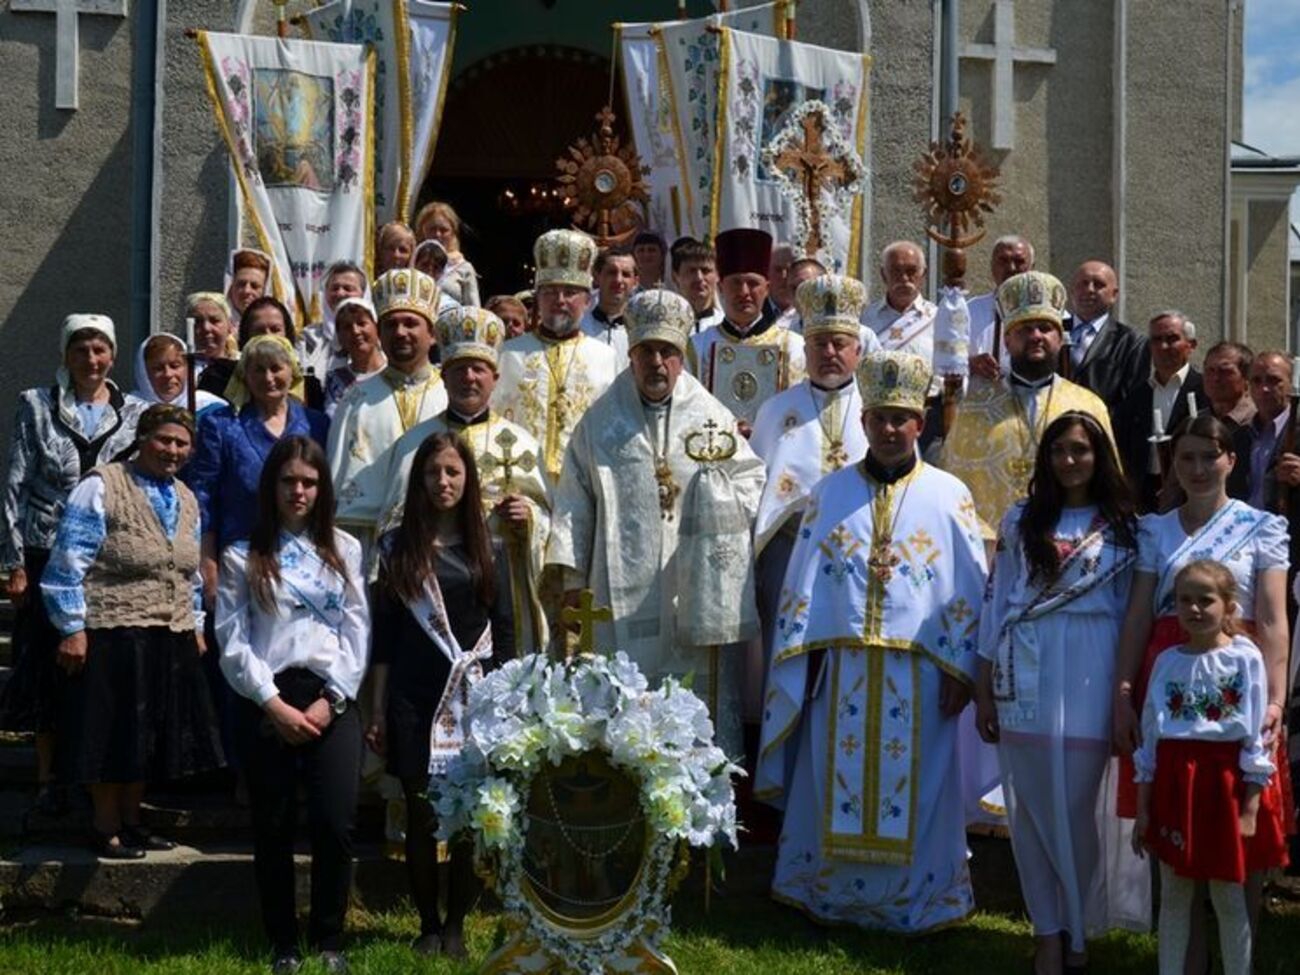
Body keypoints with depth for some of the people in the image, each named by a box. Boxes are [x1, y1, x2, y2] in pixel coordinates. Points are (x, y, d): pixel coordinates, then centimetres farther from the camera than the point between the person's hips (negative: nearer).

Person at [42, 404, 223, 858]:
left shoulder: (185, 500, 13)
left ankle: (131, 821, 27)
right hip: (113, 638, -7)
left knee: (150, 734, 13)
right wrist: (72, 629, -14)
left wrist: (196, 628, 18)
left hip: (172, 641, 7)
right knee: (113, 732, 1)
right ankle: (105, 829, 15)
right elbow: (68, 565, -12)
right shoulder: (101, 488, -10)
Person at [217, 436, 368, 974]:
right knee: (273, 828, 5)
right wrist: (274, 704, -11)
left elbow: (356, 631, 6)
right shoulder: (243, 557, 6)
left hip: (331, 700, 1)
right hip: (267, 703, -1)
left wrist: (331, 699, -6)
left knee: (336, 823, -8)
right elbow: (232, 641, -2)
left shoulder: (345, 549, 12)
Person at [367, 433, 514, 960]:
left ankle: (456, 925, 16)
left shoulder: (488, 549, 7)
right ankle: (428, 924, 16)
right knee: (421, 816, 2)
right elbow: (384, 633, 4)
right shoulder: (397, 546, 4)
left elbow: (504, 631, 8)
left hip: (475, 698, 1)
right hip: (414, 698, -1)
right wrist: (377, 710, 1)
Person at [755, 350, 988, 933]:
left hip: (918, 675, -1)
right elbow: (802, 584, 8)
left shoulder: (949, 496, 3)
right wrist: (802, 664, 2)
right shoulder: (829, 495, 8)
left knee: (913, 793, 4)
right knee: (835, 787, 6)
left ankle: (916, 901, 17)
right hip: (841, 670, 2)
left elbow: (969, 591, 1)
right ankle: (830, 894, 19)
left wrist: (960, 669, -5)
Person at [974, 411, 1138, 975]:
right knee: (1031, 807, 4)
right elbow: (996, 602, 7)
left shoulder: (1121, 527, 5)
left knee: (1075, 808, 0)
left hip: (1089, 677, -1)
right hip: (1026, 675, 1)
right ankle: (1048, 930, 15)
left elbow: (1130, 613, 5)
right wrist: (983, 690, 4)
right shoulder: (1021, 521, 8)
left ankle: (1076, 926, 17)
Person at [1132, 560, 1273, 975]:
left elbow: (1255, 738, -4)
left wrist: (1250, 808, -7)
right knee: (1173, 895, 11)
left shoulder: (1246, 658, -4)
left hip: (1222, 781, -3)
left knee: (1228, 898, 5)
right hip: (1173, 783, 4)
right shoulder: (1168, 661, 6)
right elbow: (1150, 739, 9)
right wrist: (1143, 808, 8)